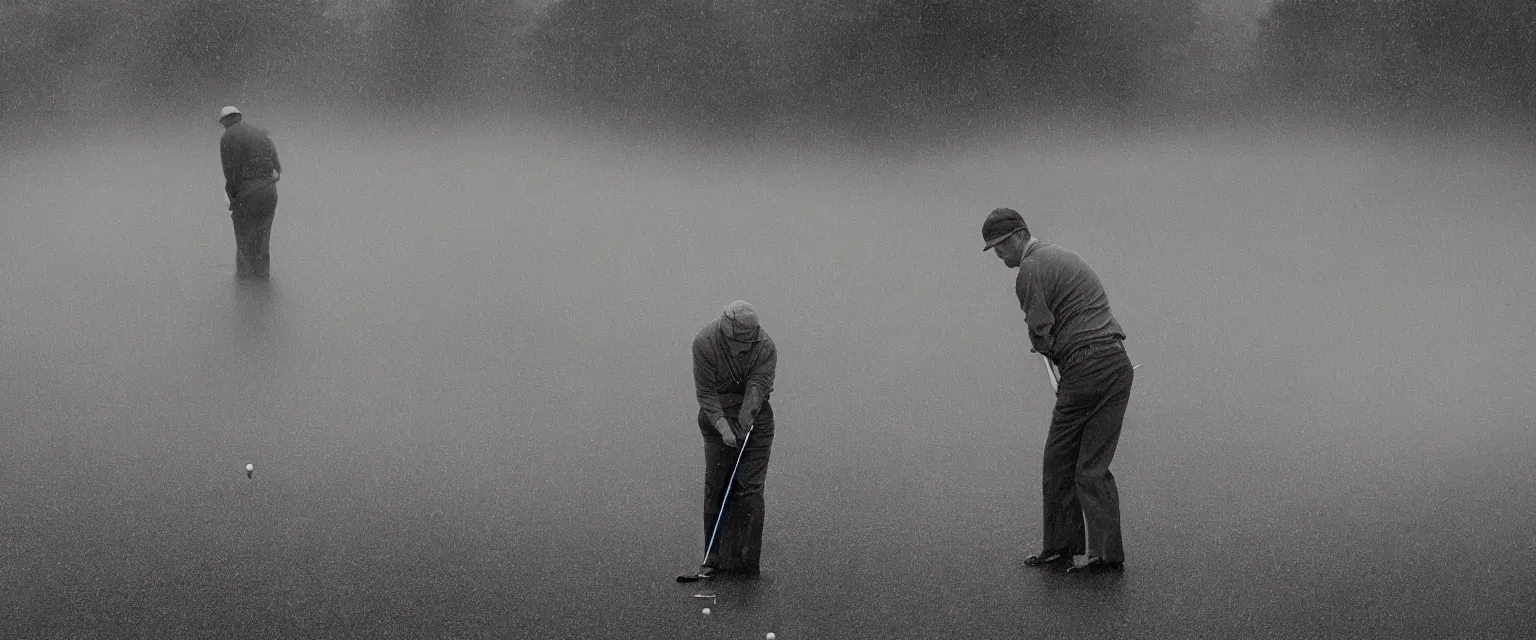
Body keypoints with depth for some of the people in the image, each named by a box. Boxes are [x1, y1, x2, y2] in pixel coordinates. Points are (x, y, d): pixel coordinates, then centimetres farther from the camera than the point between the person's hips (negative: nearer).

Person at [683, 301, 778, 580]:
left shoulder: (765, 346, -14)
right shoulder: (704, 343, -16)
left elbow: (759, 385, -22)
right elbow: (706, 392, -17)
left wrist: (747, 416, -38)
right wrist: (723, 427, -27)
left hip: (755, 420, 0)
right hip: (718, 419, 0)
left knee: (750, 489, -4)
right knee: (716, 489, 0)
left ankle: (745, 562, 1)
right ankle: (714, 560, 8)